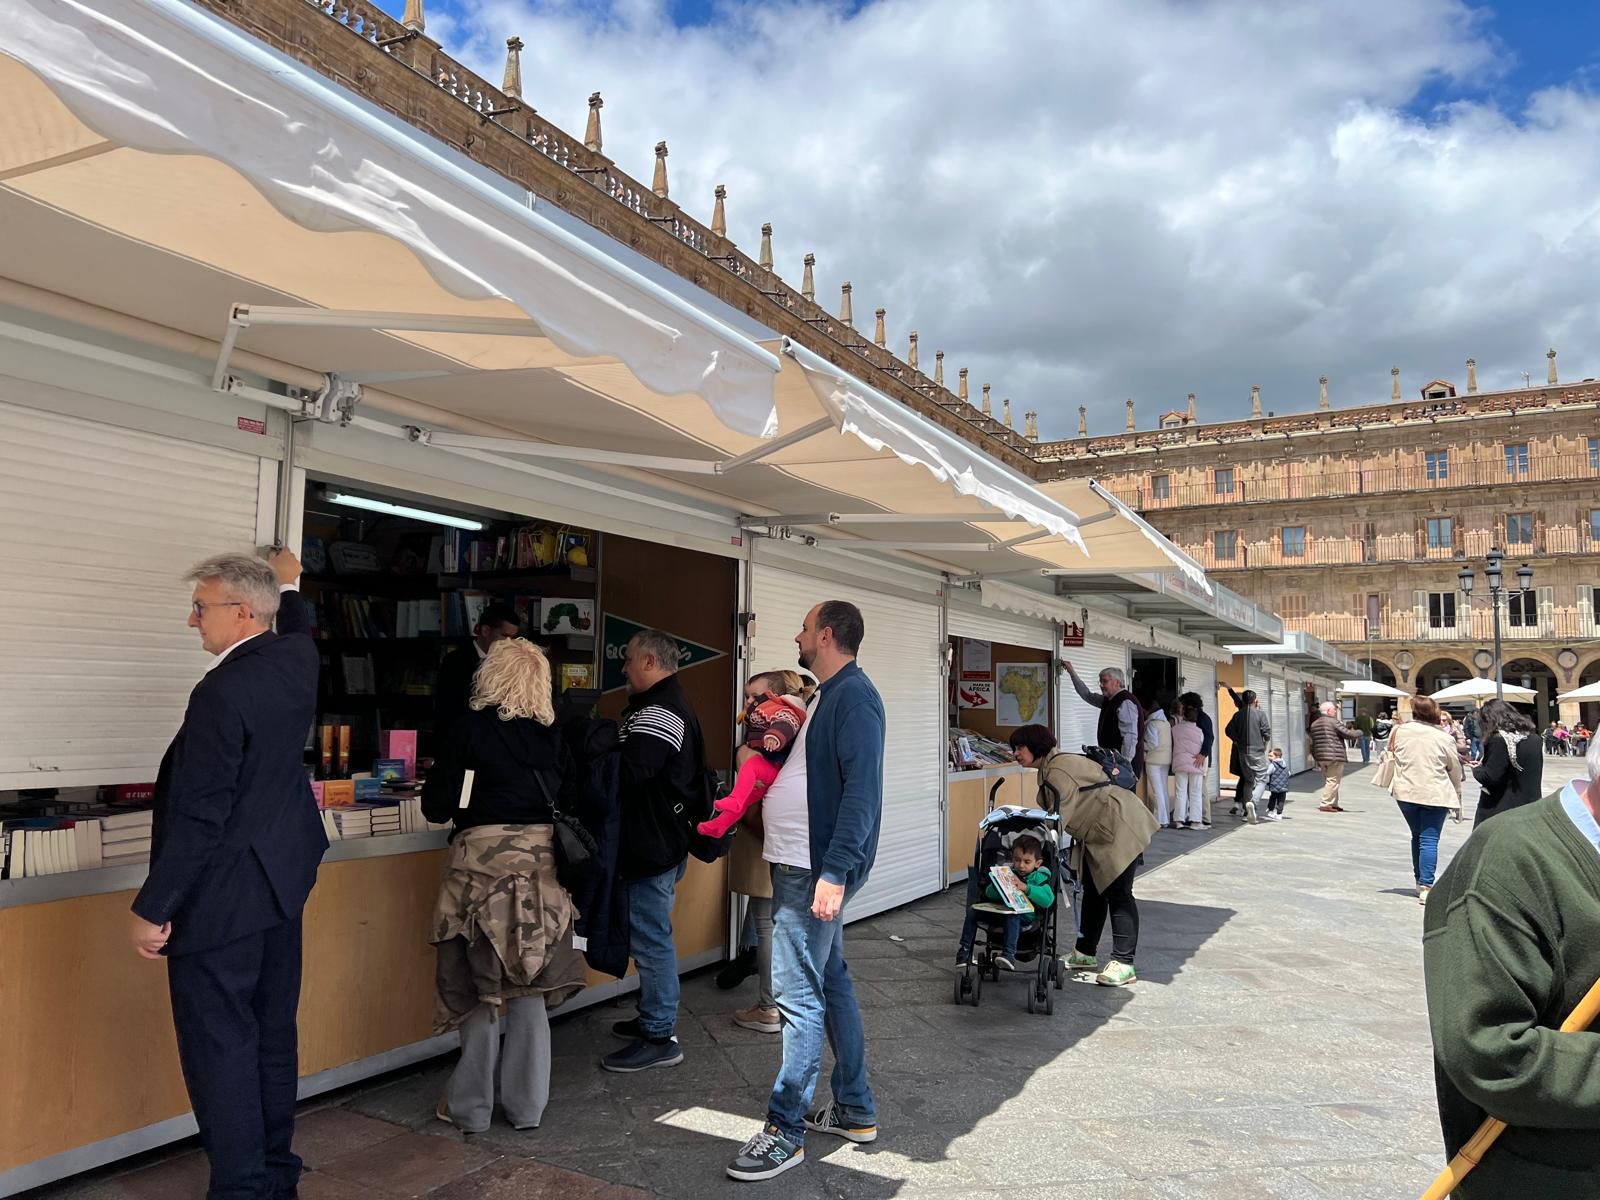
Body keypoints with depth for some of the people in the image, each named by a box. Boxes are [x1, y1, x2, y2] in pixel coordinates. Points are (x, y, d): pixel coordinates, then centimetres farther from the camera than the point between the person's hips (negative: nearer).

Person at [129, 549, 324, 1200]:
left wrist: (152, 908, -14)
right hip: (282, 878, 9)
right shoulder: (297, 659, 0)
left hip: (220, 898, -9)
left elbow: (198, 817, -22)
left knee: (220, 1048, 4)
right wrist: (288, 584, 44)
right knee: (274, 1036, 18)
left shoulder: (222, 692, -23)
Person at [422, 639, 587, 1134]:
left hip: (484, 859, -3)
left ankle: (471, 1107, 19)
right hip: (541, 863, 3)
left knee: (481, 986, 8)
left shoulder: (471, 728, -7)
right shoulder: (552, 736, 3)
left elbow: (437, 806, -6)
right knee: (529, 987, 12)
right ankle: (526, 1105, 20)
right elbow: (570, 802, 5)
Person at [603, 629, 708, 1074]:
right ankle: (655, 1017, 33)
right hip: (664, 839, 11)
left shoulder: (657, 713, -19)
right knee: (651, 936, 21)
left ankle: (659, 1037, 7)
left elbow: (625, 772, -29)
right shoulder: (671, 705, 16)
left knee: (650, 939, -2)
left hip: (654, 846, -11)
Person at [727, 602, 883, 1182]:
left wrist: (835, 873, -27)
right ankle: (855, 1109, 30)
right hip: (800, 866, 11)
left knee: (799, 997, -3)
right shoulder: (830, 696, 15)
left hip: (816, 871, -11)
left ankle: (785, 1132, 8)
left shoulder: (853, 696, -16)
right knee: (831, 983, 17)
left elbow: (861, 790, -24)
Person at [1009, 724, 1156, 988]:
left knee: (1117, 892, -10)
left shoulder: (1059, 771, -24)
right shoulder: (1047, 771, 9)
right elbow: (1052, 815, 11)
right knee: (1093, 889, 16)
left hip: (1121, 827, -11)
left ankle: (1124, 965, -8)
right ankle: (1085, 954, 26)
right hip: (1097, 834, 11)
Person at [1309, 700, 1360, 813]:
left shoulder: (1314, 724, 15)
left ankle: (1333, 804, 19)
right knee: (1332, 781, -5)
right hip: (1335, 757, -8)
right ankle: (1325, 804, -9)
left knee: (1327, 781, 15)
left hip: (1320, 757, 8)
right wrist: (1359, 732, 9)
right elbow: (1348, 734, -11)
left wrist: (1316, 758, 25)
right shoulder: (1333, 721, -9)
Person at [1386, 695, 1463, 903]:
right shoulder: (1444, 738, -8)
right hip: (1435, 794, -3)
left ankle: (1420, 881, 28)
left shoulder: (1401, 732, -1)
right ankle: (1426, 887, -7)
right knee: (1429, 840, -2)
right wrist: (1456, 797, 13)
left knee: (1417, 836, 19)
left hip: (1406, 792, 3)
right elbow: (1454, 770, 1)